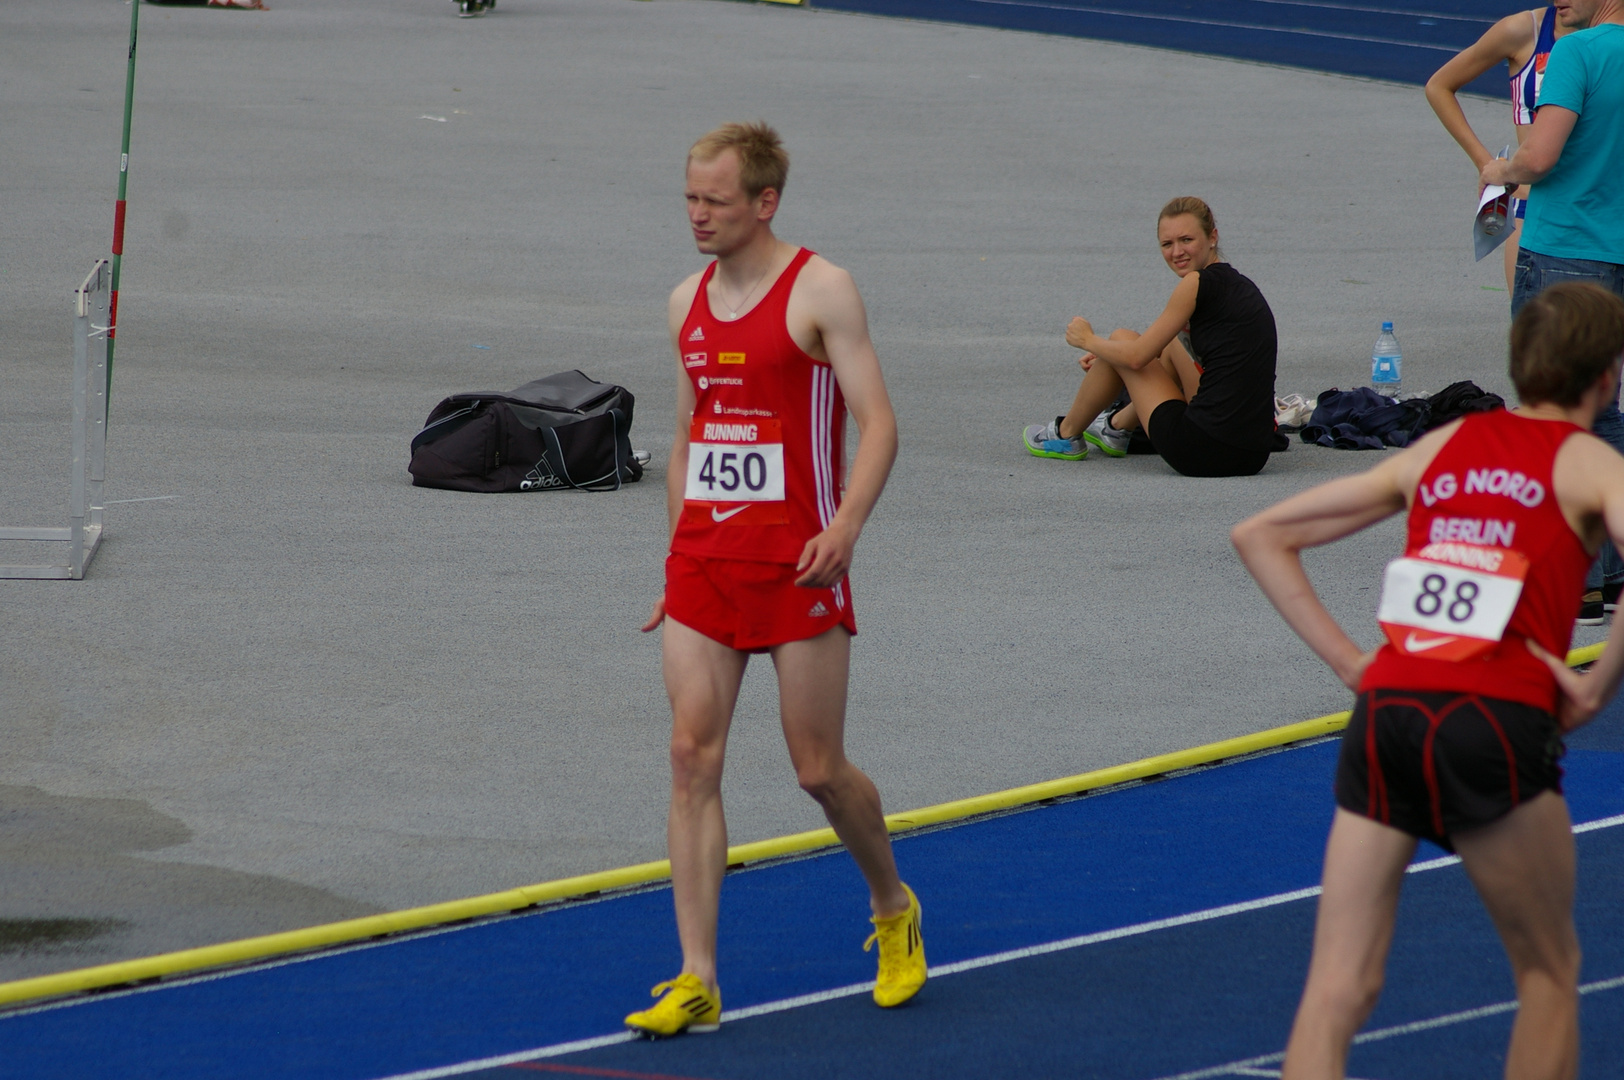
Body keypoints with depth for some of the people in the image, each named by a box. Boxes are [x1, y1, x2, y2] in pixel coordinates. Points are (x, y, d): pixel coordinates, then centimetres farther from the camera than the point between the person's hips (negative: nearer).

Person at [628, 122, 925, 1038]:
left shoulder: (819, 291, -7)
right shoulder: (689, 303, 12)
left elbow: (879, 422, -12)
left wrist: (846, 525, -27)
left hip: (795, 560, -5)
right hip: (703, 555, 5)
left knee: (820, 769, 2)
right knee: (693, 757, -5)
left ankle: (894, 906, 31)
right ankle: (697, 982, -5)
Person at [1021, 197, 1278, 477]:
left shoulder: (1199, 283, -10)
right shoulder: (1238, 284, 16)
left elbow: (1136, 357, -6)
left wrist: (1088, 339, 13)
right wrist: (1106, 353, 36)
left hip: (1205, 453, -8)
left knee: (1122, 339, 14)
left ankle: (1066, 434, 36)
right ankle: (1117, 427, 53)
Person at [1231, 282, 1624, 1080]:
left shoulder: (1440, 447, 20)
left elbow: (1259, 535, 20)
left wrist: (1347, 660, 14)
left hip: (1386, 711, 4)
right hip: (1499, 722, -4)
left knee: (1337, 988, 0)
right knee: (1547, 972, 18)